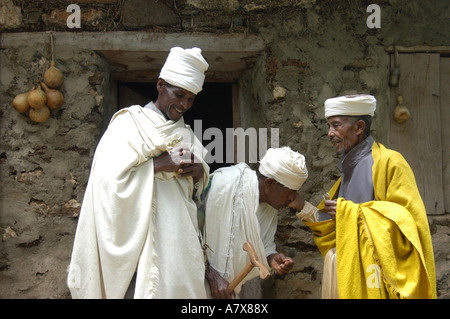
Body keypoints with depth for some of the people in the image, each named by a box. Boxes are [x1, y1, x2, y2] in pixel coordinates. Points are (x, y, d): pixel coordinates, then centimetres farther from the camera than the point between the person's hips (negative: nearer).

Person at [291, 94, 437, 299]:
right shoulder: (348, 167, 14)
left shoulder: (388, 162, -9)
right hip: (347, 268, 7)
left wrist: (351, 212, -17)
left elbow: (408, 219, -16)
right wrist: (302, 208, 8)